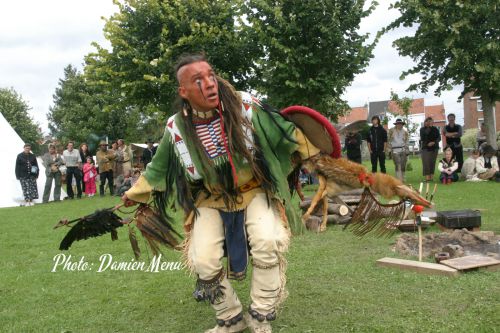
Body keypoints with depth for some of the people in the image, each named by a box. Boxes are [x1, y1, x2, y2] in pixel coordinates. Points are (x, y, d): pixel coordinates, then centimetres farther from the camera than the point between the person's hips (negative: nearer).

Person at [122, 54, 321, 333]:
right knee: (202, 263, -11)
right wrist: (136, 193, 16)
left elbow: (284, 131, -3)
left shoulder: (246, 106, -18)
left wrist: (316, 152, 1)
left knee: (268, 242, -26)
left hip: (255, 191, -1)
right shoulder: (177, 128, -13)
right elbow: (159, 168, 7)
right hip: (211, 201, 2)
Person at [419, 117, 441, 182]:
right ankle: (427, 177, -12)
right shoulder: (422, 129, 6)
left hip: (434, 148, 2)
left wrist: (433, 142, -13)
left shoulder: (435, 129, 9)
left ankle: (432, 176, 3)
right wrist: (429, 126, -17)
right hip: (425, 148, -2)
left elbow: (439, 138, 4)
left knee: (432, 163, 0)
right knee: (426, 163, -10)